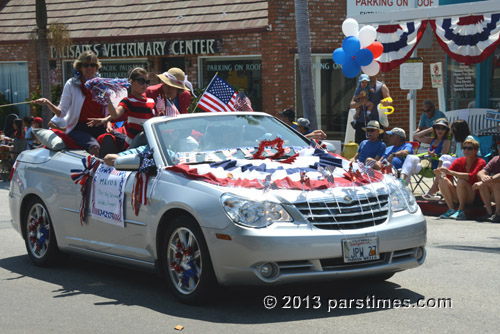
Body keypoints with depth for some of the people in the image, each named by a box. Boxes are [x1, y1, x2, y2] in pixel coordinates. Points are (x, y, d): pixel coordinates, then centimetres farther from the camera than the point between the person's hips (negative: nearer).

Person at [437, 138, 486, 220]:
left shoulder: (481, 163, -11)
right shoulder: (459, 161, 5)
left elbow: (472, 176, -29)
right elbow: (446, 176, 0)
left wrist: (450, 172, -33)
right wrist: (439, 173, -25)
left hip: (476, 197, -5)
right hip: (459, 197, 5)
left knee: (461, 181, -30)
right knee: (443, 180, -15)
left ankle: (461, 211, -25)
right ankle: (451, 210, -22)